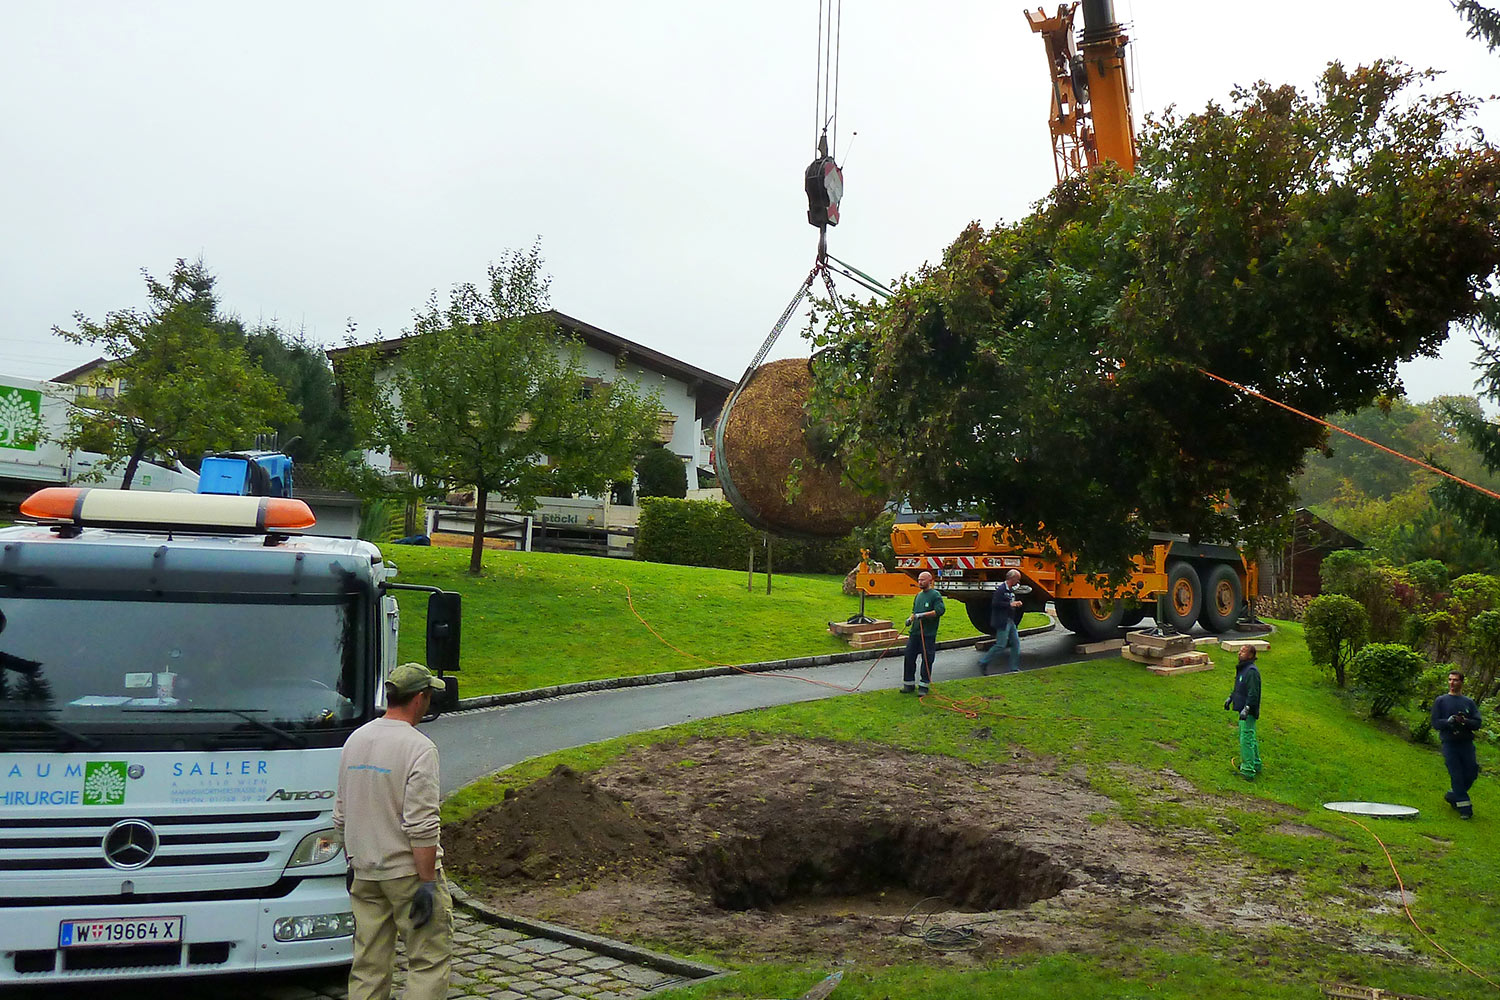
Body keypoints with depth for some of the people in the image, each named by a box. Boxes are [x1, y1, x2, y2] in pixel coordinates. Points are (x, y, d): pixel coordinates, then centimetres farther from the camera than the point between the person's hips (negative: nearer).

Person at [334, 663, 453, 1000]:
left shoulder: (355, 740, 7)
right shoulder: (418, 748, -16)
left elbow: (341, 815, 14)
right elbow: (421, 826, -20)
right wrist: (428, 882, -16)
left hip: (364, 871, 7)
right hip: (407, 871, -7)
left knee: (369, 963, 13)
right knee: (430, 959, 1)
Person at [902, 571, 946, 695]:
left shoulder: (935, 595, -6)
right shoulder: (918, 595, 17)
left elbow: (940, 610, -18)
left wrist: (923, 615, -22)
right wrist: (911, 619, 6)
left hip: (928, 634, -7)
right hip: (914, 632, 7)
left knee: (927, 660, 0)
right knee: (909, 657, 6)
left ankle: (924, 686, 9)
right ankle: (908, 684, 15)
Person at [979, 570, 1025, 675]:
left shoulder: (1011, 590, 15)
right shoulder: (1000, 589, -14)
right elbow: (995, 603, -22)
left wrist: (1016, 604, 6)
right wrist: (1010, 604, -20)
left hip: (1011, 621, 9)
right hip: (1002, 622, -9)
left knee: (1016, 643, 6)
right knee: (1001, 645, -8)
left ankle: (1014, 668, 12)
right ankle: (983, 662, 4)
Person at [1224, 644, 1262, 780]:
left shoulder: (1252, 671, -20)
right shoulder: (1242, 668, 11)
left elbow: (1253, 693, -24)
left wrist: (1246, 709, -28)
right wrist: (1230, 698, 28)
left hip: (1249, 712, -10)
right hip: (1243, 709, 10)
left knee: (1246, 739, -10)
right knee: (1250, 738, 20)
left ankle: (1248, 771, -8)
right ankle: (1255, 764, 32)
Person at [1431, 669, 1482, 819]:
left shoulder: (1469, 702, 12)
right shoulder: (1440, 701, 7)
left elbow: (1478, 722, 4)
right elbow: (1435, 723, 2)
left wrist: (1465, 721, -17)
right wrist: (1449, 721, -18)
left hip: (1467, 744, 2)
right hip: (1449, 744, -2)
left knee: (1471, 774, 1)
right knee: (1457, 776, -5)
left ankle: (1453, 795, 25)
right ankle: (1464, 807, 1)